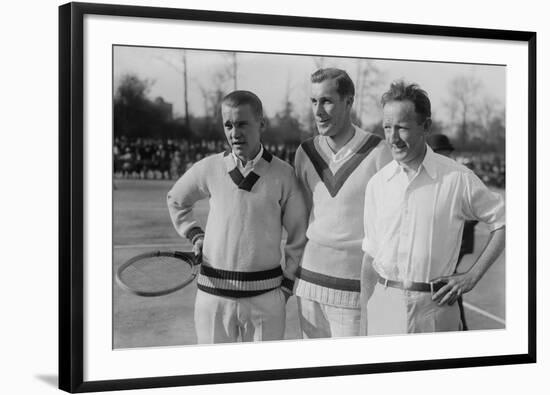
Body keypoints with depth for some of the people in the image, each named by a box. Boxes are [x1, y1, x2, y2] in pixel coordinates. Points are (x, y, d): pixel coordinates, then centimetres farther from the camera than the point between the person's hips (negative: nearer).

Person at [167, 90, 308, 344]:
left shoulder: (283, 174, -4)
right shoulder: (209, 169, 0)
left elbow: (298, 235, 5)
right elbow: (175, 200, 20)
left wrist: (288, 282, 4)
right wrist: (194, 235, 9)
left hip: (265, 294, -1)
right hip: (214, 292, 1)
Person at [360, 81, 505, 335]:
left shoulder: (457, 179, -6)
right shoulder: (377, 184, 3)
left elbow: (503, 222, 3)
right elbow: (370, 258, 6)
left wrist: (472, 276, -4)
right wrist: (364, 326, 5)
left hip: (434, 307, -2)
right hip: (383, 306, 2)